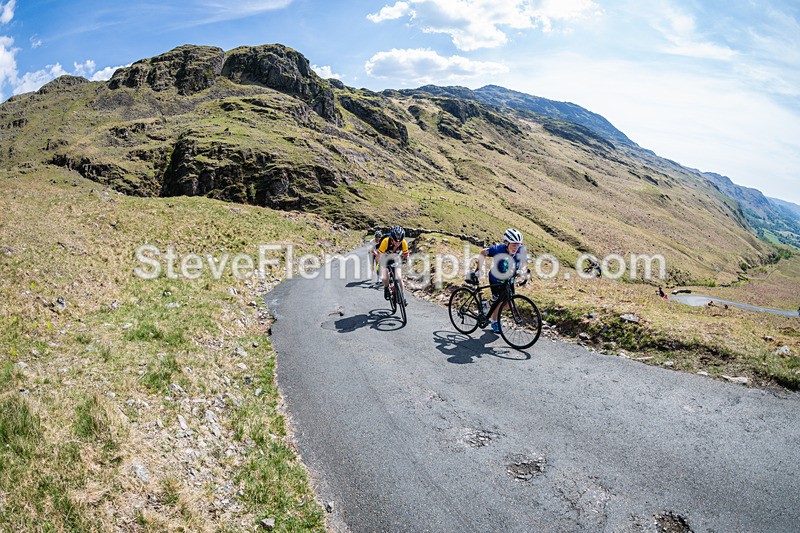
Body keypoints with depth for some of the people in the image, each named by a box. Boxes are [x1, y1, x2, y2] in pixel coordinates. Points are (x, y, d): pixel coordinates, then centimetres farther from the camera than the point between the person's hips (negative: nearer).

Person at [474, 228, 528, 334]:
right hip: (496, 278, -4)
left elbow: (525, 262, -11)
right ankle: (494, 322, 21)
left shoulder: (521, 250, -25)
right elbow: (483, 253, -18)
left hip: (508, 279, 4)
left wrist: (522, 269, -34)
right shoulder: (498, 249, -32)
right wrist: (479, 269, -23)